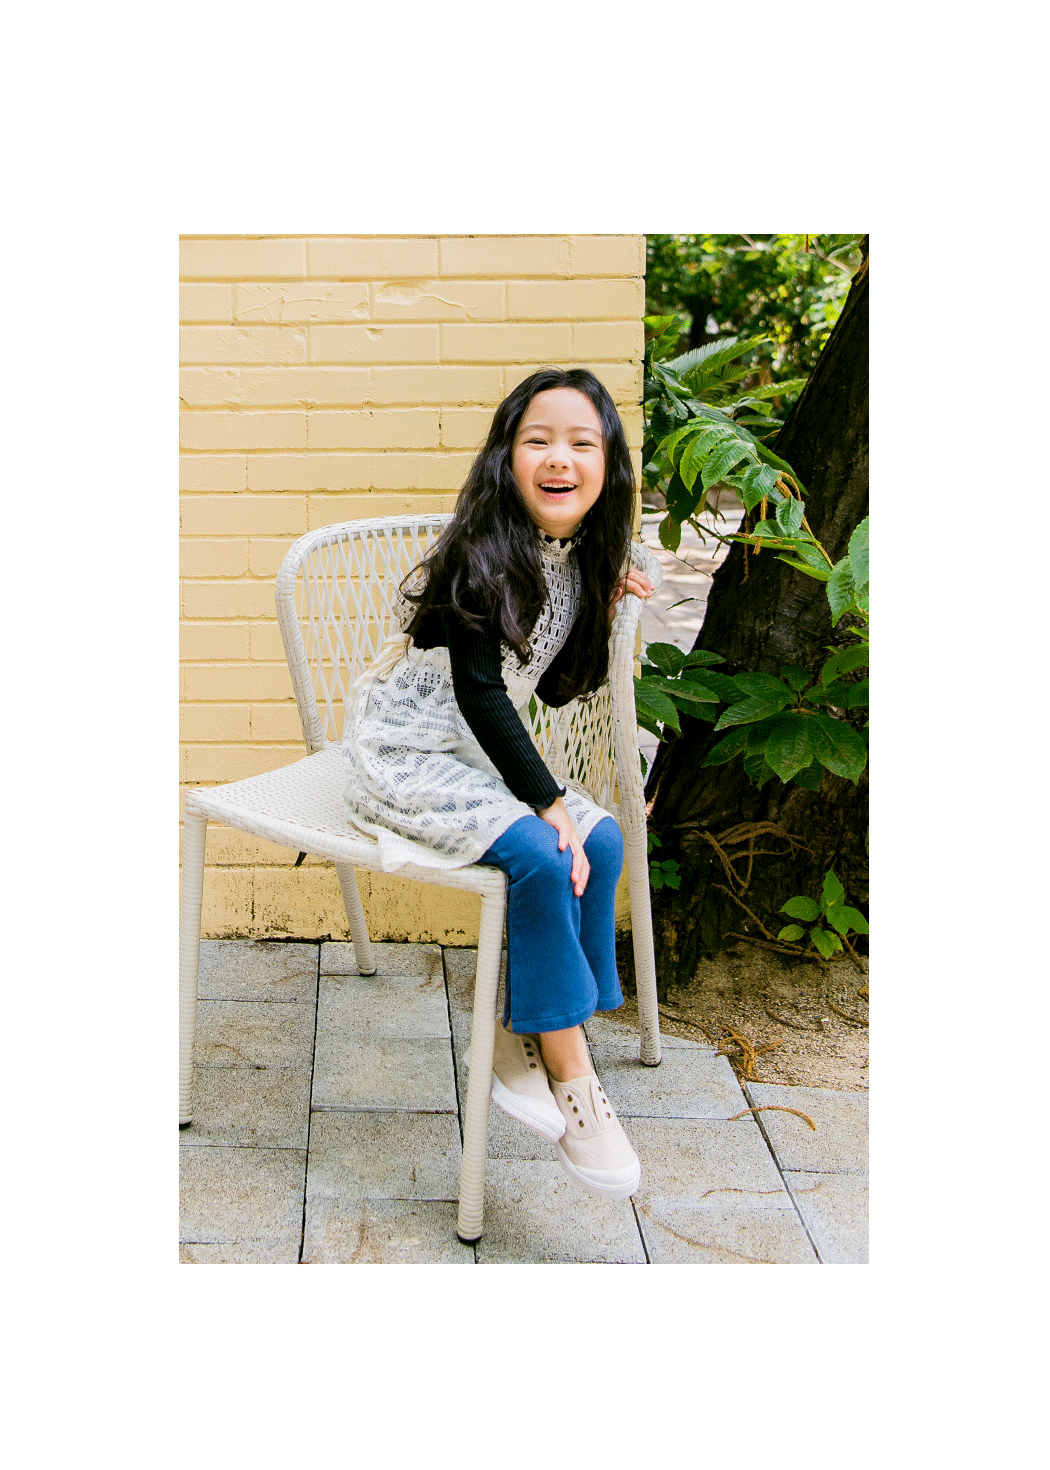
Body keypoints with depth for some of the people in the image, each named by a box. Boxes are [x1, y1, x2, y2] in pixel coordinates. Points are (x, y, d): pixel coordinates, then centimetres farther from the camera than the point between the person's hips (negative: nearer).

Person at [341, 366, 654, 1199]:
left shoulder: (579, 563, 5)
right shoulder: (484, 553, -19)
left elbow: (555, 689, 13)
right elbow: (479, 693, -22)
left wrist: (604, 604, 3)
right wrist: (550, 803, -21)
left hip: (478, 757, 8)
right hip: (403, 755, -8)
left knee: (601, 841, -12)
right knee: (540, 854, -26)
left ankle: (523, 1042, -4)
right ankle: (570, 1077, -14)